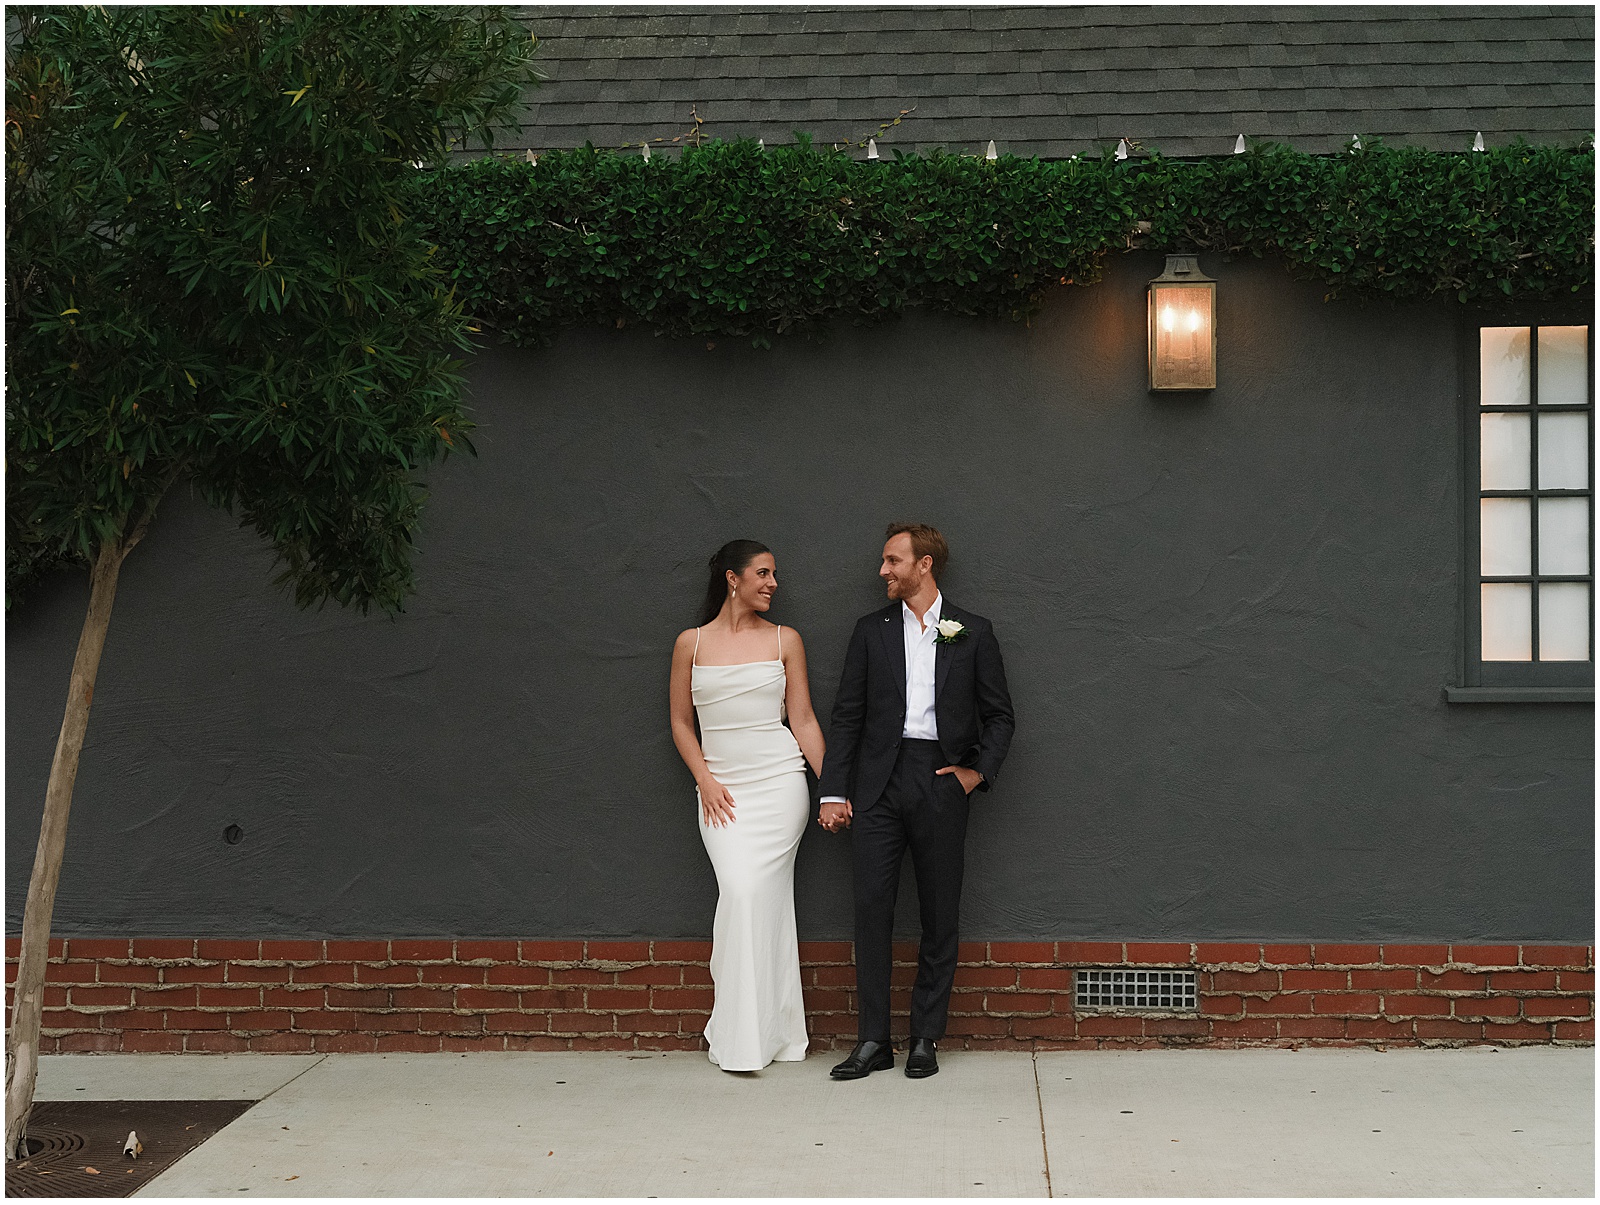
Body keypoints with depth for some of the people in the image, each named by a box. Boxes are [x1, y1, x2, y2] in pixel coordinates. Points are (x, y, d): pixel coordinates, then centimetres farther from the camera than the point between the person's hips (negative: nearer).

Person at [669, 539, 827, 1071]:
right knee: (741, 891, -13)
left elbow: (803, 721, 7)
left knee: (754, 893, -11)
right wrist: (706, 782, -2)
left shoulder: (785, 640, 8)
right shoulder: (692, 643, 7)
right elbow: (681, 723, 11)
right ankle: (757, 1036, 0)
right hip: (721, 789, 0)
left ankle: (745, 1036, 2)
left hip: (779, 782, 0)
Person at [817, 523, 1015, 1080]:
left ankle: (925, 1039, 14)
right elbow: (847, 715, 8)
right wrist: (834, 793, 1)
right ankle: (872, 1040, 4)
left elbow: (1000, 715, 12)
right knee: (871, 908, -3)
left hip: (941, 783, -1)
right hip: (878, 785, 1)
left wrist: (978, 771, -2)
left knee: (940, 915, 3)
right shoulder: (871, 630, 10)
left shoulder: (972, 632, 7)